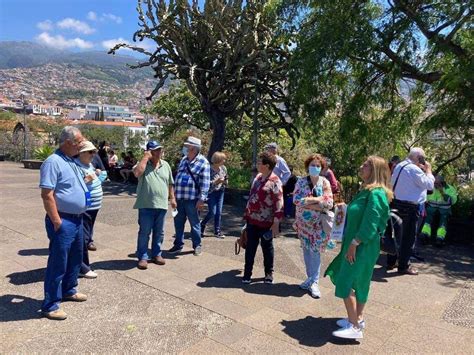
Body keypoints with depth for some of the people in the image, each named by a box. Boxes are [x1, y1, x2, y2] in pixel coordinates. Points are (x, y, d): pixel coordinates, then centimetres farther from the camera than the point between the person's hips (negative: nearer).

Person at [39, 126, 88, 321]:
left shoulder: (70, 161, 12)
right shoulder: (53, 162, -18)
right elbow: (47, 195, -22)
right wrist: (56, 222, -22)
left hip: (77, 219, 10)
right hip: (63, 222, -10)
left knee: (75, 258, 21)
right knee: (58, 263, -1)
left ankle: (68, 290, 38)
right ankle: (50, 305, 11)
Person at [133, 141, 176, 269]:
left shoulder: (165, 165, 10)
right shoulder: (143, 163, -3)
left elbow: (170, 183, 17)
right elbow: (137, 173, -26)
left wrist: (172, 198, 11)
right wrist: (145, 157, -18)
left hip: (161, 205, 4)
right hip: (146, 205, -4)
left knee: (159, 233, 14)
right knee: (144, 233, 4)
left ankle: (156, 254, 28)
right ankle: (143, 257, 14)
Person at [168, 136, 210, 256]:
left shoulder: (203, 162, -9)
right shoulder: (183, 160, 12)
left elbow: (205, 183, -13)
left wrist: (201, 199, -17)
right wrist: (174, 194, 18)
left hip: (192, 199, -6)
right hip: (179, 198, 6)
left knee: (194, 223, 7)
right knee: (178, 223, 13)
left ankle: (197, 245, 22)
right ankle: (178, 245, 26)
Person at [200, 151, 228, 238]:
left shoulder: (223, 168, 2)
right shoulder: (209, 169, -16)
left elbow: (226, 179, 16)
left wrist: (224, 182, -6)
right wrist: (216, 181, -26)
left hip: (220, 192, 5)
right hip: (211, 192, -5)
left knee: (219, 212, 6)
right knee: (212, 212, -7)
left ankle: (217, 231, 15)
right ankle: (202, 225, 19)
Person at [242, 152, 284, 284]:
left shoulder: (275, 182, -17)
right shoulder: (258, 177, 8)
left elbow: (279, 204, -18)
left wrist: (276, 223, -19)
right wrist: (246, 213, 19)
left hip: (265, 222, -7)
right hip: (252, 220, 7)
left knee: (267, 248, 10)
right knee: (250, 247, 11)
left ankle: (269, 273, 28)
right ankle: (247, 273, 21)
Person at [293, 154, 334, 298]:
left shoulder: (325, 182, -5)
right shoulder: (301, 181, 0)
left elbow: (329, 204, -13)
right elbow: (296, 199, -13)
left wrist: (306, 202, -16)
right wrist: (317, 200, -18)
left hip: (318, 223, -2)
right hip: (303, 222, 3)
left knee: (315, 251, -2)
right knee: (306, 250, 11)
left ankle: (314, 282, 9)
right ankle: (310, 278, 26)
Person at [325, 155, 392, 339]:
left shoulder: (375, 193, -19)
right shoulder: (366, 190, 11)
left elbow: (370, 224, -24)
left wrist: (354, 244, -21)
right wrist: (351, 243, 15)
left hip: (363, 246, -10)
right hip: (358, 244, 10)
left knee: (346, 283, -7)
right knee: (359, 282, 18)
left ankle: (354, 327, 1)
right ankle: (358, 318, 31)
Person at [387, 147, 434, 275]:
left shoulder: (398, 166, 12)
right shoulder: (414, 169, -16)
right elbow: (429, 185, -14)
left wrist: (423, 171, 15)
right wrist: (428, 170, 1)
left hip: (396, 204, 9)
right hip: (409, 207, -9)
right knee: (409, 236, 2)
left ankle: (391, 262, 24)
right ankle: (404, 266, 9)